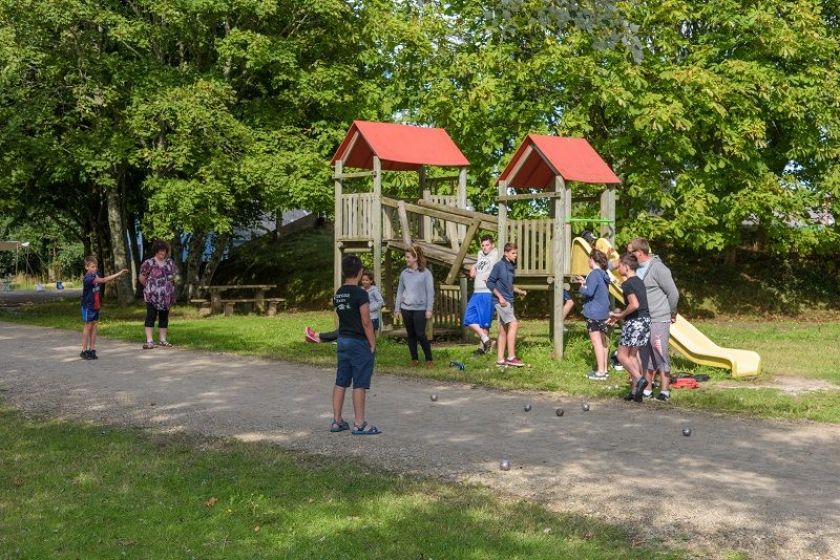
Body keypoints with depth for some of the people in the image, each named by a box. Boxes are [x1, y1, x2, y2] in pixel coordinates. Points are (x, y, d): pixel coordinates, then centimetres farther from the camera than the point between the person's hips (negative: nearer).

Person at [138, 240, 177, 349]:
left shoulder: (169, 262, 9)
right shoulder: (149, 263, -7)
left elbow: (173, 275, 20)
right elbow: (141, 278, -2)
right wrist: (149, 286, 7)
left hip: (166, 296, 5)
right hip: (152, 295, -5)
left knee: (164, 317, 10)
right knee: (151, 317, -6)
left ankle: (162, 339, 19)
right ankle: (149, 341, -8)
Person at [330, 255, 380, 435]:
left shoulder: (338, 294, 8)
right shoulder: (360, 294, -15)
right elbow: (366, 322, -16)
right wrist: (373, 344, -10)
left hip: (343, 340, 8)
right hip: (359, 342, -7)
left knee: (341, 382, 11)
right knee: (360, 384, -2)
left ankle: (337, 421, 16)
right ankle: (359, 424, 1)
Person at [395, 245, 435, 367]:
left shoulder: (425, 273, -4)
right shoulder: (404, 273, 8)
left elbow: (430, 292, -5)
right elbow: (400, 291, 12)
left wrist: (429, 309, -9)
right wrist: (397, 308, 9)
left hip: (420, 308, -4)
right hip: (406, 308, 4)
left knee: (420, 334, -7)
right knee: (411, 334, 8)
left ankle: (429, 359, 5)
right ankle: (414, 358, 17)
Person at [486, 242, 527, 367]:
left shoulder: (512, 267, 14)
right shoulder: (499, 265, -9)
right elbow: (490, 282, -10)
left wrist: (519, 291, 10)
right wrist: (500, 297, -15)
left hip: (509, 301, 8)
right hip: (501, 301, -8)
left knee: (503, 330, 8)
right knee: (513, 324, -18)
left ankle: (500, 360, 12)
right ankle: (511, 357, -18)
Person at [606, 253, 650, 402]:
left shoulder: (627, 284, -14)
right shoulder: (639, 281, 13)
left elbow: (634, 305, -26)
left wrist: (620, 315, -10)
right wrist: (618, 315, 17)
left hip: (634, 322, -8)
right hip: (646, 320, 8)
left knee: (622, 356, 2)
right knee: (632, 355, 13)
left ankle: (640, 379, -14)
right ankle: (635, 390, 11)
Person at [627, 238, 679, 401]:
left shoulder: (657, 268, -14)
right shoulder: (637, 268, 10)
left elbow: (673, 293, -11)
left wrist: (671, 314, 0)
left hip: (658, 320, -8)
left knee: (660, 354, -5)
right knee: (645, 355, 12)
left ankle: (665, 390, 2)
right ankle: (647, 389, 20)